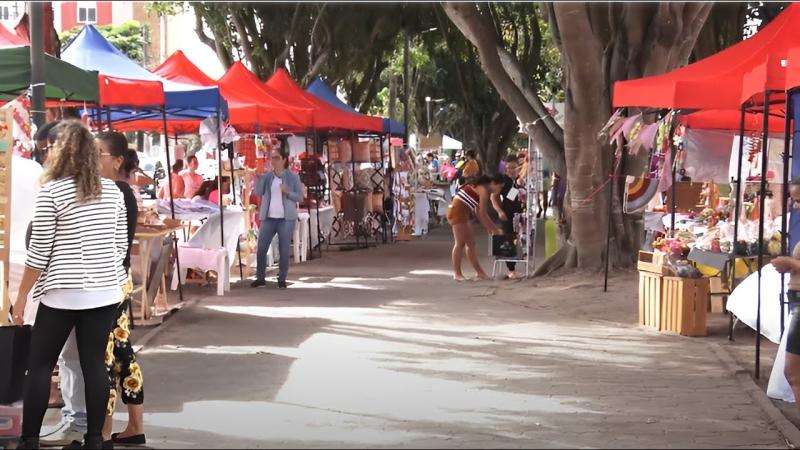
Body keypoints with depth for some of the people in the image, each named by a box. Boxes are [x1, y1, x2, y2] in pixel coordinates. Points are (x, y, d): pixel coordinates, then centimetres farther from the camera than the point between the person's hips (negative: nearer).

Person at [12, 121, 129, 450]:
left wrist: (21, 296, 0)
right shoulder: (112, 191, 5)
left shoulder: (51, 192, -9)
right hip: (105, 293, 4)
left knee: (40, 366, 6)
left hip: (62, 295, -4)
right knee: (95, 364, 8)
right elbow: (121, 245, 10)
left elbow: (39, 252, -8)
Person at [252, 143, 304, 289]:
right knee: (261, 248, -1)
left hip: (286, 218, -2)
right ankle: (260, 278, 8)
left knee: (284, 250, 0)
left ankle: (282, 279, 9)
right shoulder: (267, 176, 7)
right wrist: (258, 178, -14)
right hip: (268, 218, 2)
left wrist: (287, 192, -17)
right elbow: (258, 193, -2)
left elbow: (300, 197, 0)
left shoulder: (293, 177, 1)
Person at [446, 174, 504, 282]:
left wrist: (489, 228, 18)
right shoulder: (484, 190, -12)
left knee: (471, 243, 11)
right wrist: (495, 229, -7)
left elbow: (478, 212, 19)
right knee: (460, 243, -7)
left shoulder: (480, 187, 18)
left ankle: (480, 272, 15)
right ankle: (457, 274, -4)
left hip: (461, 213, 10)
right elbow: (482, 213, -15)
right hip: (458, 211, -10)